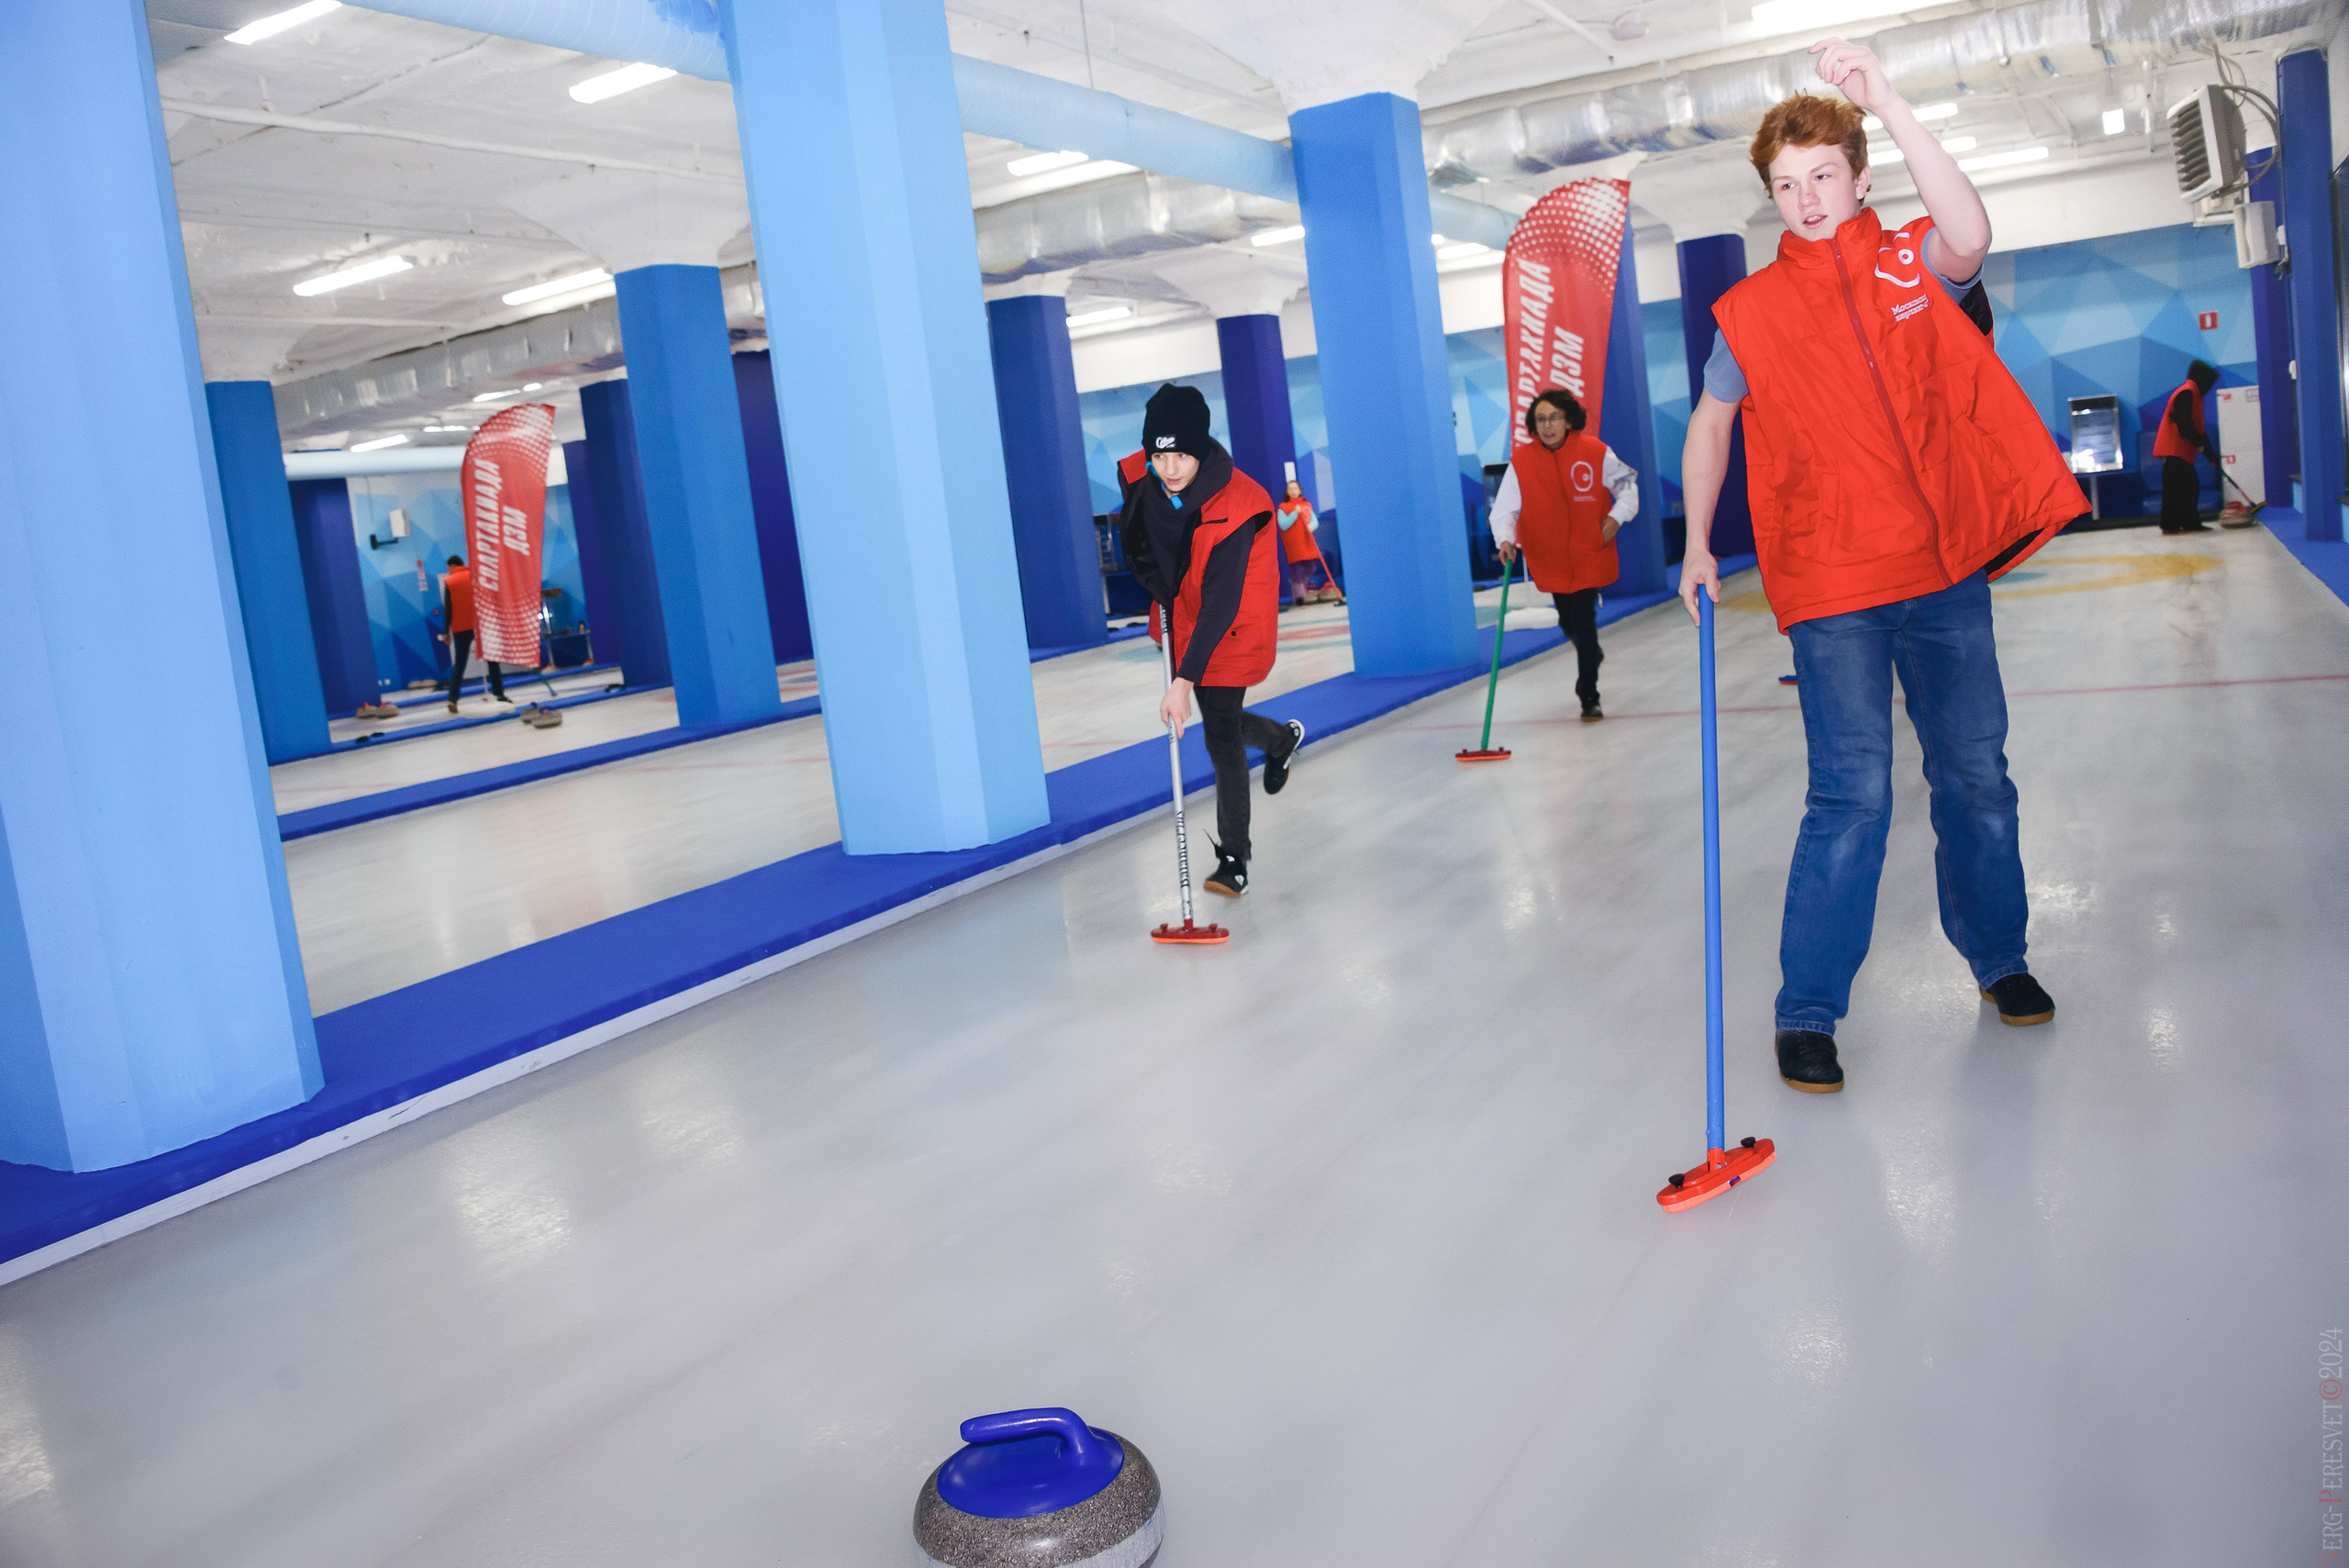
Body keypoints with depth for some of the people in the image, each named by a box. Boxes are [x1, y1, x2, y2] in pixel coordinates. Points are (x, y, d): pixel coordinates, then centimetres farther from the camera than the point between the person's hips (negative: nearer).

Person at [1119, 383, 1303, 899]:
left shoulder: (1235, 507, -32)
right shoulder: (1139, 479, -15)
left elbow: (1220, 604, -36)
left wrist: (1184, 680, -41)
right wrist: (1162, 595, 4)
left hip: (1230, 629, -6)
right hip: (1179, 616, 6)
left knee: (1221, 736, -9)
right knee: (1220, 721, 19)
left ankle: (1233, 860, 2)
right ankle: (1282, 738, 51)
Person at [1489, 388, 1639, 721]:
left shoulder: (1595, 452, -10)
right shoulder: (1521, 461, -11)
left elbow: (1627, 482, 6)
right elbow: (1504, 508, -13)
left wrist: (1617, 516, -9)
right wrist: (1505, 538, -30)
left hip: (1590, 555, -2)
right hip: (1550, 559, 2)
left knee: (1583, 618, -9)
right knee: (1568, 621, 17)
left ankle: (1589, 697, 2)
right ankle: (1591, 654, 53)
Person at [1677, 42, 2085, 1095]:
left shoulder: (1914, 263, 4)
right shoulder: (1751, 311, 2)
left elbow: (1971, 236, -20)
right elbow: (1709, 425, 14)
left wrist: (1886, 105, -26)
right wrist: (1697, 547, 5)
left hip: (1948, 567, 3)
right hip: (1832, 583, -2)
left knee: (1976, 777, 12)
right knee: (1852, 797, -9)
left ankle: (1997, 956, 34)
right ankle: (1806, 1014, 2)